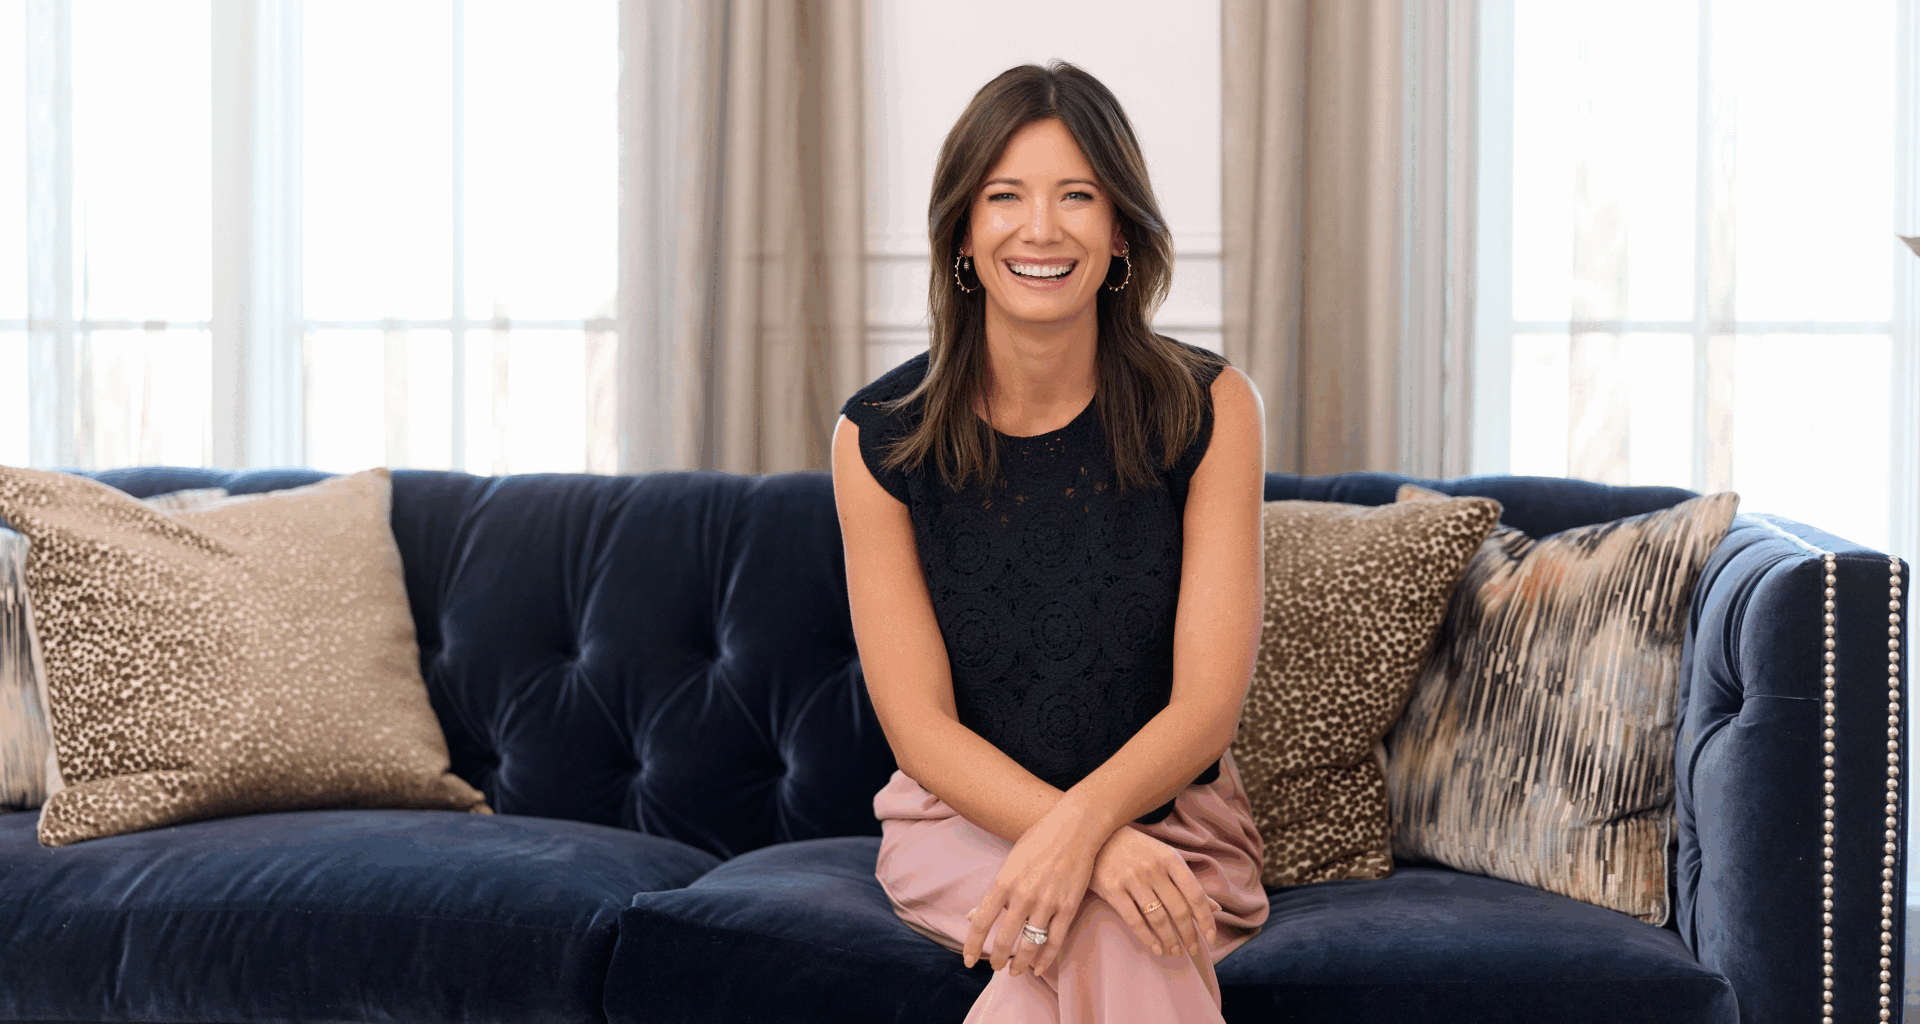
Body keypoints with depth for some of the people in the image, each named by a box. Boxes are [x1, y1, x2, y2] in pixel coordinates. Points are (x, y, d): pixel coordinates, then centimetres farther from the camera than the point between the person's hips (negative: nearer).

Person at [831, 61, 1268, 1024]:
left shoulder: (1207, 410, -6)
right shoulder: (880, 436, -6)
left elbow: (1207, 702, -11)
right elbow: (919, 725, -8)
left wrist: (1084, 820, -32)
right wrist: (1100, 848, -26)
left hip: (1170, 815, 1)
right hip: (962, 818, -1)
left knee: (1102, 929, -35)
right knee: (1110, 931, -35)